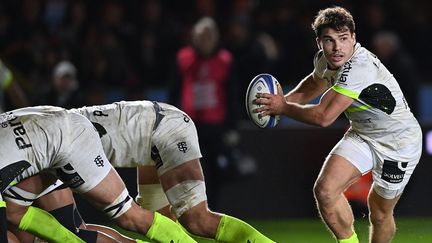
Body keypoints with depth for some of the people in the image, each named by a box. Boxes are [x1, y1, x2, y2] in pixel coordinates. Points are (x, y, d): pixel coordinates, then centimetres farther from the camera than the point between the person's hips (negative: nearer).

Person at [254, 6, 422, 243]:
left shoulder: (359, 68, -34)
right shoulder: (324, 60, -8)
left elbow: (324, 117, -34)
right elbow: (315, 83, 19)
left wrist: (284, 108, -21)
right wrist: (283, 100, 2)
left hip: (398, 141, -7)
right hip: (362, 134, 7)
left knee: (380, 214, 4)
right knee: (325, 190, -15)